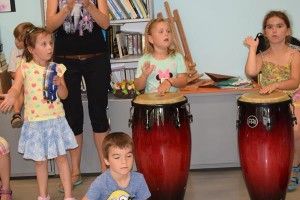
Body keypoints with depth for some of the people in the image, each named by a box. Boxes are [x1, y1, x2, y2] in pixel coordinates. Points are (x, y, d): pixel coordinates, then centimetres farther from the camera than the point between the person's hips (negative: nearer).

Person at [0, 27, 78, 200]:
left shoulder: (57, 68, 0)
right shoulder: (25, 68, -6)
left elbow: (64, 95, 0)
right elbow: (16, 88, -20)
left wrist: (58, 84, -20)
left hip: (55, 120, 1)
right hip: (35, 121, -1)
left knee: (61, 157, 5)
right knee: (40, 160, 11)